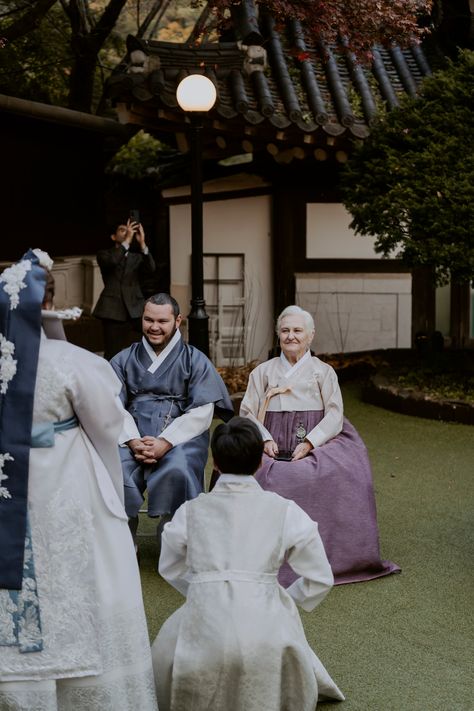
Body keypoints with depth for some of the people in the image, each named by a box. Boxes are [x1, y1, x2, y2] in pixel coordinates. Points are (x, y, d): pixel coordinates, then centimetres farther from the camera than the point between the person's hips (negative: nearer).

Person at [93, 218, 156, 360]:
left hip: (132, 311, 3)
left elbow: (151, 268, -4)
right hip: (112, 310, -3)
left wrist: (142, 243, -12)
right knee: (112, 354, -4)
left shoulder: (137, 258, 17)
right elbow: (111, 261, -16)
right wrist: (127, 240, -17)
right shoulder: (104, 255, 9)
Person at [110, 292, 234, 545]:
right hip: (132, 437, 2)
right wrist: (132, 441, -15)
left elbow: (201, 413, -2)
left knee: (177, 469, -35)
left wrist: (165, 442, -15)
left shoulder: (196, 361, 10)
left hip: (181, 437, -2)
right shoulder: (123, 360, 16)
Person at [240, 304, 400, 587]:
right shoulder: (263, 372, 20)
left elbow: (335, 416, 4)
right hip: (273, 446, 1)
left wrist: (309, 443, -13)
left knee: (343, 473, -32)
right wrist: (265, 439, -8)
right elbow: (247, 413, 11)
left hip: (317, 444, -1)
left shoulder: (323, 372, 15)